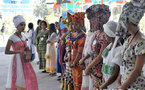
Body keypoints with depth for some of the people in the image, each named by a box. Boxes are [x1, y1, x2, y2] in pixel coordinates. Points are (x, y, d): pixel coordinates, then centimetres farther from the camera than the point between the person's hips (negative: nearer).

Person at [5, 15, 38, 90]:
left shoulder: (23, 36, 9)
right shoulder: (12, 38, -11)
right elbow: (6, 51, -15)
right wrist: (19, 52, -22)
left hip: (25, 61, 7)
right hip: (17, 61, -7)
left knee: (30, 79, 5)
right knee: (16, 81, -1)